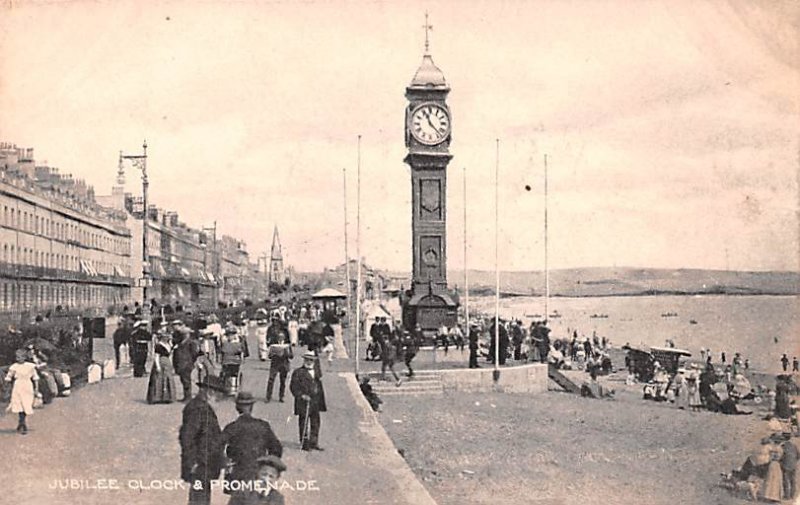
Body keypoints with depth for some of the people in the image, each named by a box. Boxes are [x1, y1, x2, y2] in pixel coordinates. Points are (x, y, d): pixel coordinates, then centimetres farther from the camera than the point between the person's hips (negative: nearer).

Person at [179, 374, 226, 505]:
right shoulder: (197, 409, -18)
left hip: (205, 466, 11)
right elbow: (186, 437, -24)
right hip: (199, 466, -11)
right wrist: (192, 463, -22)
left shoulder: (205, 408, 15)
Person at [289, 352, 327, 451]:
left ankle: (314, 443, 19)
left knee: (316, 423, 10)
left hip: (315, 403, 6)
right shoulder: (298, 372, -4)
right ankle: (304, 444, 7)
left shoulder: (316, 372, 15)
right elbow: (293, 387, -9)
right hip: (303, 403, -6)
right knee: (303, 423, 0)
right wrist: (301, 395, -21)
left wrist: (321, 401, 15)